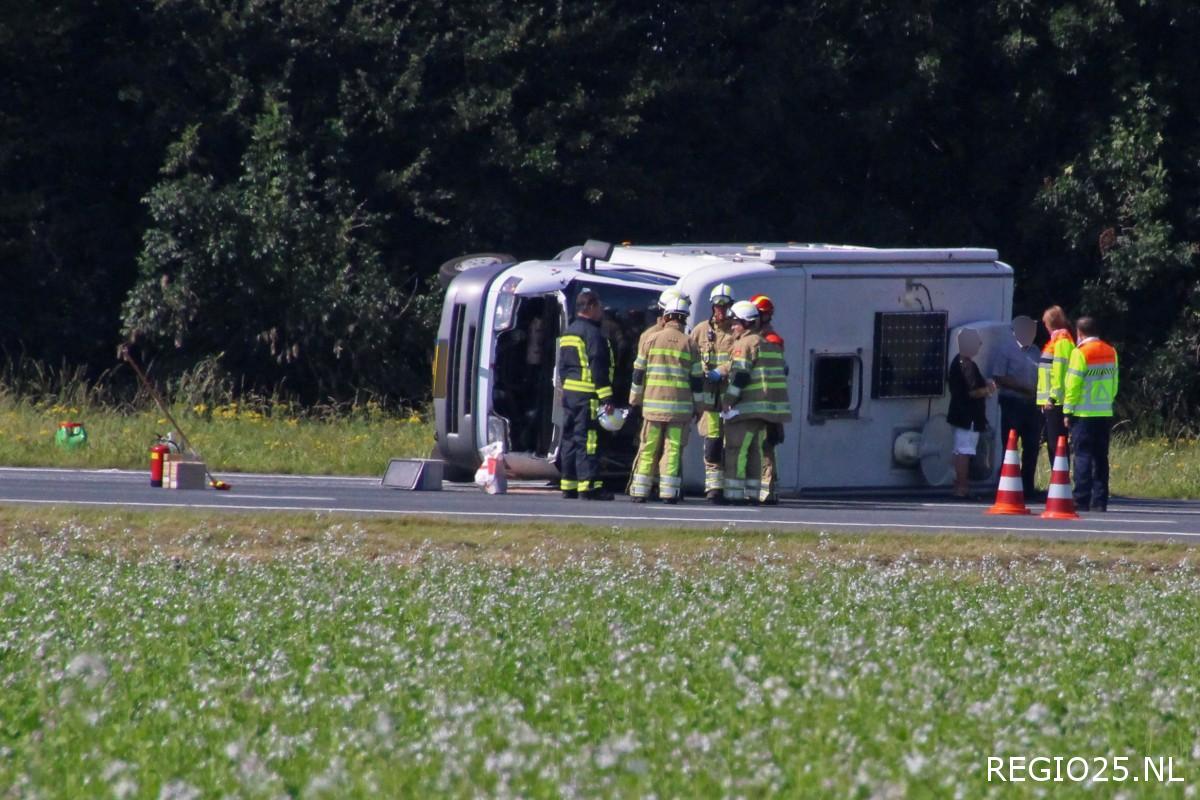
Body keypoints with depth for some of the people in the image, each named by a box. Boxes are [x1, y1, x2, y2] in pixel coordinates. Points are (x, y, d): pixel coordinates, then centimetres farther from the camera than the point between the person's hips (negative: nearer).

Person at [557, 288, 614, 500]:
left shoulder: (568, 332, 17)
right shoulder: (592, 333, -12)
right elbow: (598, 369, -17)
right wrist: (606, 398, -18)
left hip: (569, 393, 9)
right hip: (587, 395, -9)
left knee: (570, 439, 12)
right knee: (587, 440, -10)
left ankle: (568, 485, 16)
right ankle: (589, 486, -13)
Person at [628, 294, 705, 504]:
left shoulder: (650, 340, 3)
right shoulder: (689, 344, 1)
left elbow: (638, 373, 5)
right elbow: (697, 379, 2)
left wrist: (635, 399, 16)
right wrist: (698, 406, 10)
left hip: (653, 403, 1)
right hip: (680, 405, -1)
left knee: (648, 449, 6)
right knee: (673, 449, 1)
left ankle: (640, 491, 6)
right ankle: (669, 492, -3)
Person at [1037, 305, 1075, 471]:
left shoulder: (1062, 340, -10)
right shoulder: (1056, 339, 19)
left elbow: (1059, 370, -18)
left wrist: (1052, 397, -21)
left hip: (1055, 403, -10)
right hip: (1049, 401, 10)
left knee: (1056, 445, -10)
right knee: (1052, 445, 12)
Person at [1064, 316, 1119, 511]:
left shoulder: (1080, 353, -9)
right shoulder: (1110, 352, 10)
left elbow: (1072, 385, -11)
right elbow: (1114, 383, 13)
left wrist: (1068, 411, -5)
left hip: (1084, 414, -6)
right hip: (1105, 413, 6)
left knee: (1083, 457, -4)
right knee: (1101, 458, 9)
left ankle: (1082, 500, -7)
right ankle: (1099, 501, 8)